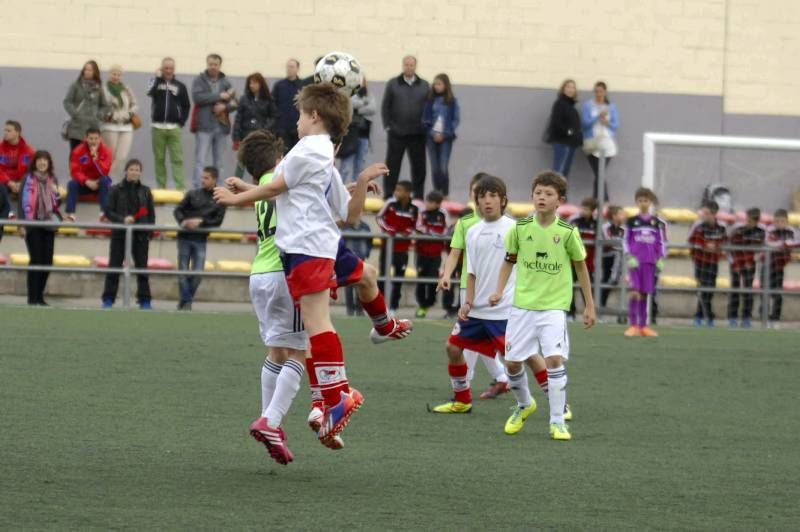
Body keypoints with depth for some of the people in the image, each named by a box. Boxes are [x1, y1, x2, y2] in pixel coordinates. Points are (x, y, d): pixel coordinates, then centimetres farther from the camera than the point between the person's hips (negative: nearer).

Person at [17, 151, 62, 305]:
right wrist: (22, 224, -13)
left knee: (47, 261, 3)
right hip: (33, 225, -5)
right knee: (36, 260, -8)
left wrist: (56, 193, -3)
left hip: (49, 224, 5)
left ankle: (39, 296, 13)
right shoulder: (28, 179, -2)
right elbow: (22, 202, -6)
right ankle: (33, 298, -4)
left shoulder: (52, 180, 12)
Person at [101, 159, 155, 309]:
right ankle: (108, 299, 6)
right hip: (120, 234, -1)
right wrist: (122, 219, -17)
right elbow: (108, 212, -2)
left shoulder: (145, 191, 7)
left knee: (142, 267, 5)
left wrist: (150, 231, -1)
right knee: (114, 266, 1)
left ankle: (144, 300, 11)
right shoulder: (116, 190, 0)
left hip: (140, 235, 1)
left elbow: (151, 213, 10)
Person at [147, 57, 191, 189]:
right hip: (158, 127, 1)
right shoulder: (156, 82, 7)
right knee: (159, 159, 5)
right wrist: (158, 78, -10)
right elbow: (150, 92, -16)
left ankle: (180, 187, -12)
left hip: (174, 128, -1)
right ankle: (161, 187, 11)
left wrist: (182, 122, 2)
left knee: (177, 159, -7)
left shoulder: (180, 86, 7)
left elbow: (186, 106, 11)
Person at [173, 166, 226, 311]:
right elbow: (177, 210, 4)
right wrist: (183, 221, -17)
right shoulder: (192, 194, 5)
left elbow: (218, 221, -1)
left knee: (198, 273, -5)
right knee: (183, 271, 0)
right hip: (185, 238, 0)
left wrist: (201, 222, -16)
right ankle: (186, 301, 8)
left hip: (200, 240, 0)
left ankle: (186, 301, 11)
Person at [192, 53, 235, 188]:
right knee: (200, 160, -9)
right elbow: (197, 97, -14)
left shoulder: (225, 82, 12)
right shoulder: (199, 80, 2)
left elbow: (234, 103, 9)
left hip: (221, 125, 4)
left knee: (218, 161, 8)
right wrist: (219, 96, -15)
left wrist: (225, 107, -13)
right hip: (204, 126, -4)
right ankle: (197, 188, -11)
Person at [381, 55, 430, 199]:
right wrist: (387, 126, -2)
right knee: (392, 166, 2)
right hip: (396, 133, -1)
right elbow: (385, 106, 5)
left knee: (419, 166, 4)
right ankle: (388, 196, 7)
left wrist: (426, 127, 0)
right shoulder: (393, 84, 4)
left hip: (417, 134, 1)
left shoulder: (424, 86, 7)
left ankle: (418, 197, 11)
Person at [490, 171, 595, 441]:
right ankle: (524, 405, 34)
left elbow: (581, 267, 6)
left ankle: (558, 421, -8)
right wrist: (499, 291, -1)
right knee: (512, 362, 4)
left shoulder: (568, 232, -6)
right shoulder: (520, 228, -2)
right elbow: (509, 260, 12)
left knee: (554, 358, -18)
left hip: (554, 306, -3)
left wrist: (589, 305, 8)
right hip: (523, 305, 3)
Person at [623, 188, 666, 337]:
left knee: (645, 294, 5)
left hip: (650, 262, 2)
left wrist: (661, 259, 2)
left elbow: (661, 242, 13)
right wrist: (630, 257, -7)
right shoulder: (631, 221, 4)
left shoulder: (656, 222, 9)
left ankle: (643, 326, 12)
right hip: (635, 261, -2)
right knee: (635, 292, -14)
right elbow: (626, 241, 5)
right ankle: (633, 325, -11)